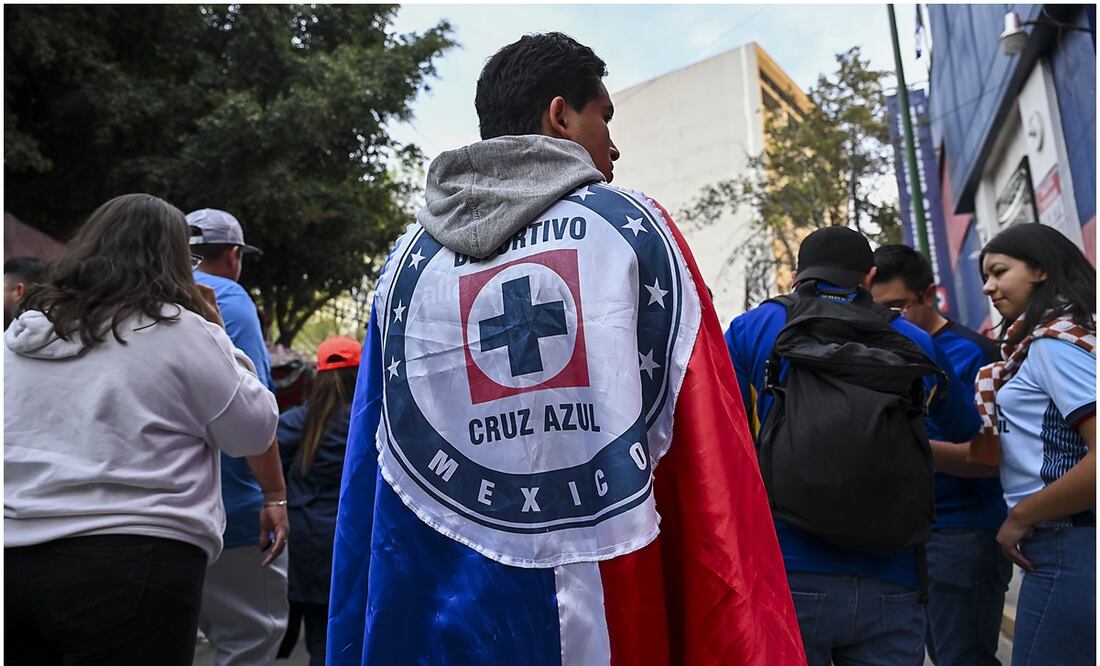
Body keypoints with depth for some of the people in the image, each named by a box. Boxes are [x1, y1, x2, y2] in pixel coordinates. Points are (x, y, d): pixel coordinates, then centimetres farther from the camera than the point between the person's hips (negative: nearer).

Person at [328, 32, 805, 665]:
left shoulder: (410, 254, 5)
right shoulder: (634, 225, -2)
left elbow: (368, 474, 6)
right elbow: (709, 458, -8)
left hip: (444, 609, 3)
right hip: (615, 599, -2)